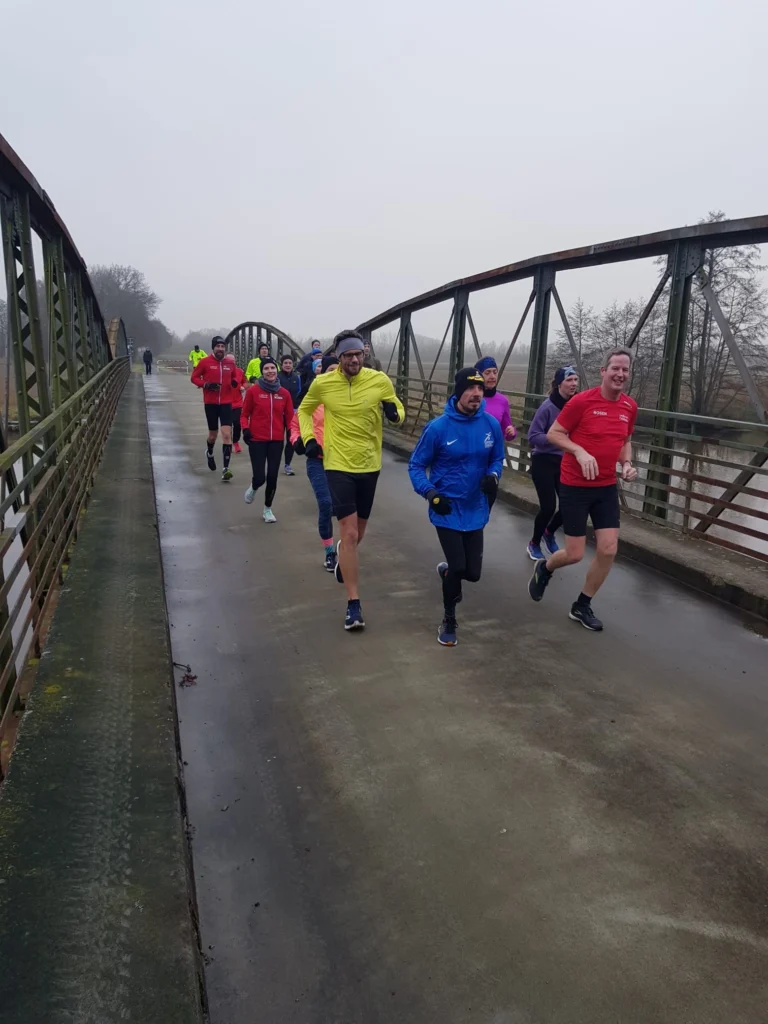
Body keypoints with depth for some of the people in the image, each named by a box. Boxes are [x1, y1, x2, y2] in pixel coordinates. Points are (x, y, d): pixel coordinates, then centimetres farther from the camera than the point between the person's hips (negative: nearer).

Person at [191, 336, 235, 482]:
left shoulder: (229, 362, 4)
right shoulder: (205, 362, -4)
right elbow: (194, 377, 1)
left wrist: (234, 382, -2)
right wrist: (205, 384, -16)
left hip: (226, 403, 1)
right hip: (210, 403, -1)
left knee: (227, 434, -12)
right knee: (213, 434, 11)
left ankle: (226, 468, -11)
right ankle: (209, 452, 47)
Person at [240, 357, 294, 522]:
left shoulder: (284, 393, 1)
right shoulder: (253, 391, -7)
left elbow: (289, 417, 7)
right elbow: (244, 414, 1)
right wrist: (245, 429, -15)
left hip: (276, 441, 3)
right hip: (257, 440, -2)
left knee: (272, 477, 6)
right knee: (259, 477, -7)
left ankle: (267, 509, 26)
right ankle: (253, 488, 32)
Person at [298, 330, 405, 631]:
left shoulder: (380, 380, -7)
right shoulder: (322, 383, -7)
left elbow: (398, 409, 7)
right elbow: (304, 410, 12)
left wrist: (395, 413, -17)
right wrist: (308, 438, -3)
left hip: (369, 465, 3)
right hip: (339, 465, -2)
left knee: (358, 532, 18)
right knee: (349, 533, -9)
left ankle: (342, 555, 56)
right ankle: (353, 604, 0)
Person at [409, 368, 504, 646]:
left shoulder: (491, 424, -6)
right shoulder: (438, 427, -15)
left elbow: (497, 458, 10)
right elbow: (416, 465, -6)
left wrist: (493, 476, -12)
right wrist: (430, 493, -21)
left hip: (475, 510, 4)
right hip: (447, 509, -3)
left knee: (472, 573, 7)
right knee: (458, 566, -7)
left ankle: (446, 571, 46)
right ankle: (449, 622, 20)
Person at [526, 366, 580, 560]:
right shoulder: (548, 406, -17)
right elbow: (533, 436, -17)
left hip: (565, 462, 5)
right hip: (543, 462, -5)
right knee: (548, 506, -4)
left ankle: (549, 533, 33)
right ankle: (534, 544, 23)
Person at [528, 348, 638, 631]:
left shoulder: (630, 406, 3)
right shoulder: (582, 400, -15)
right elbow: (553, 433, -9)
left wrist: (627, 464, -1)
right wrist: (580, 452, -24)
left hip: (607, 488, 5)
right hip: (575, 486, -5)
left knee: (608, 550, -1)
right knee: (575, 554, -1)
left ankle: (582, 606, 20)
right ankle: (544, 568, 35)